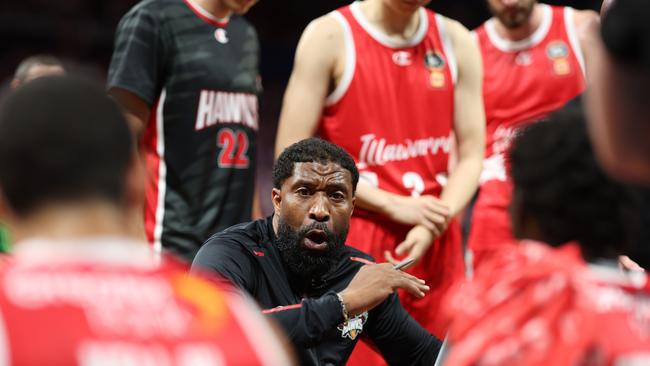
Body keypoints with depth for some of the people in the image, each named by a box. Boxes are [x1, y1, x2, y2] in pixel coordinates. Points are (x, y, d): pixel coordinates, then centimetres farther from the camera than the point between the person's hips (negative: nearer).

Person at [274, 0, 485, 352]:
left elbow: (471, 156, 5)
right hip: (353, 246, -4)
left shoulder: (456, 42, 6)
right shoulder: (330, 36, -5)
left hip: (434, 248, 4)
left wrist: (431, 228, -13)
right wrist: (394, 206, -11)